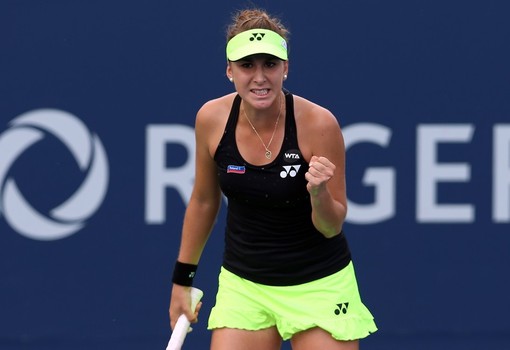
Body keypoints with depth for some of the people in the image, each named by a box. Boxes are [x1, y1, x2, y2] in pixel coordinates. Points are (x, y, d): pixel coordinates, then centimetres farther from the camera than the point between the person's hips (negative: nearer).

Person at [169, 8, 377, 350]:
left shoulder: (319, 123, -19)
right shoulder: (212, 119, -9)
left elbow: (331, 227, -10)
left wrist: (319, 193, -31)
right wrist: (183, 278, 13)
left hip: (319, 285, -3)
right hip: (242, 283, 3)